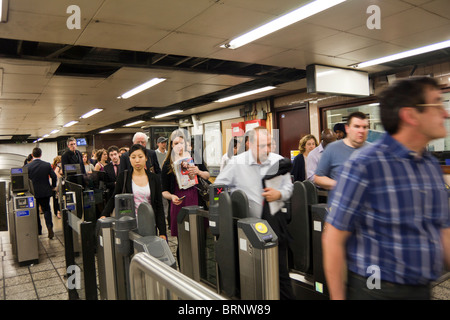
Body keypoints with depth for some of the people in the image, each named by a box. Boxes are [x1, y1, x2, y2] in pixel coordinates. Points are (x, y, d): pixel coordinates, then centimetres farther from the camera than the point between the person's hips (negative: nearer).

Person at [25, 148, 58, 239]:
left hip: (32, 193, -1)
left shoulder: (27, 166, -9)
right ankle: (50, 227, -8)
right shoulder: (47, 165, -7)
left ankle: (38, 231, 20)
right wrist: (53, 186, 11)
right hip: (45, 192, 1)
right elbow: (54, 177, -6)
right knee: (46, 209, 11)